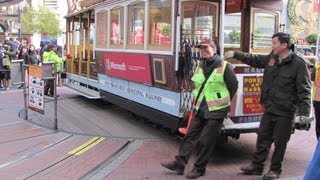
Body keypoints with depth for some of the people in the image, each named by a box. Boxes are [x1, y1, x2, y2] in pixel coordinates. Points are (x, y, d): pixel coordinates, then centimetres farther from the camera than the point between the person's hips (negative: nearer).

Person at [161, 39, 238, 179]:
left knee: (205, 141, -2)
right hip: (200, 109, 6)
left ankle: (199, 168, 12)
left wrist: (223, 102, 4)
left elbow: (233, 86, -4)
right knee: (190, 136, 6)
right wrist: (199, 101, 14)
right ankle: (179, 163, 12)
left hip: (216, 111, -6)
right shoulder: (200, 67, 8)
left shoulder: (224, 66, -11)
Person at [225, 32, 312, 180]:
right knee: (263, 138, 14)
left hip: (285, 112, -6)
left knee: (279, 143, 7)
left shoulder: (298, 64, -14)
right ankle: (257, 165, 28)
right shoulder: (271, 58, 5)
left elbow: (304, 90, -14)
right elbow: (253, 59, 20)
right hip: (269, 109, 6)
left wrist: (304, 112, -19)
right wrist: (235, 54, 13)